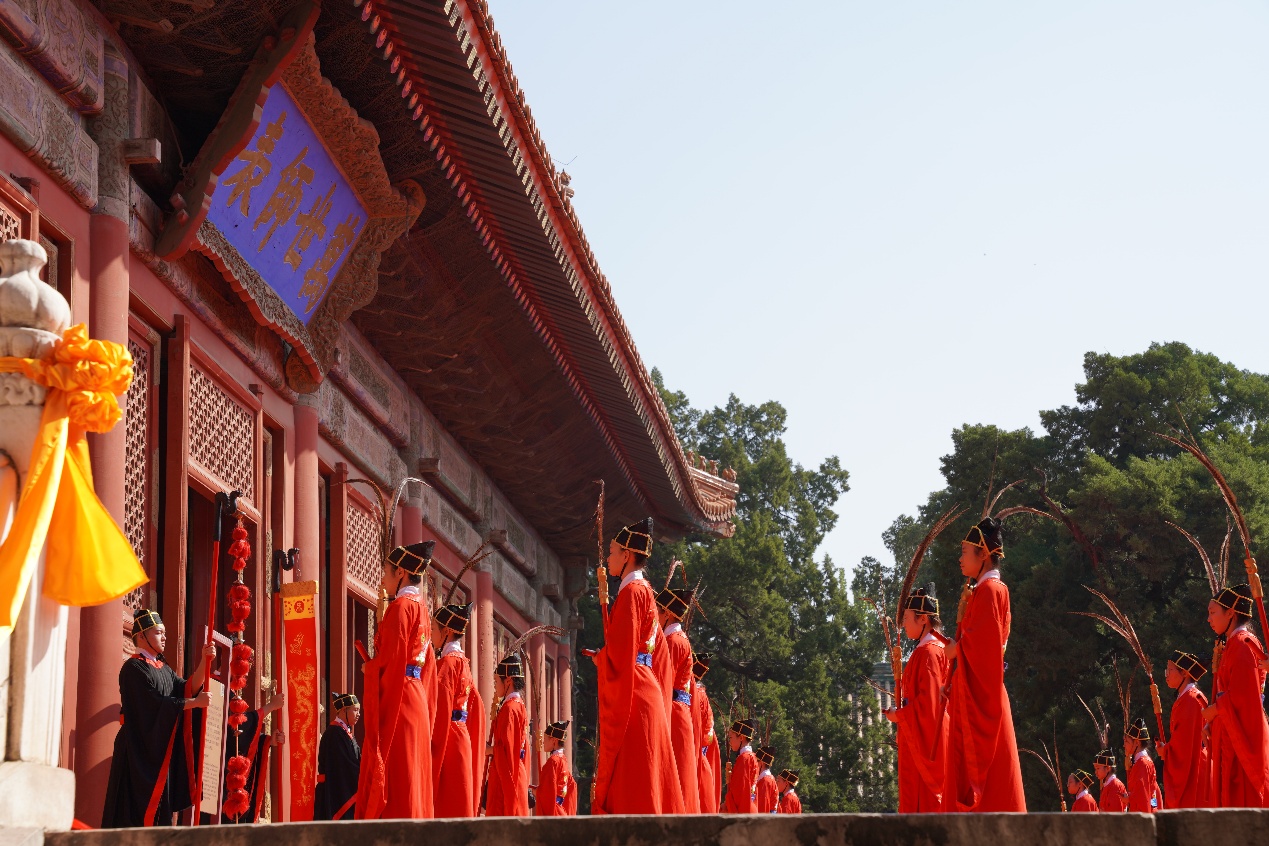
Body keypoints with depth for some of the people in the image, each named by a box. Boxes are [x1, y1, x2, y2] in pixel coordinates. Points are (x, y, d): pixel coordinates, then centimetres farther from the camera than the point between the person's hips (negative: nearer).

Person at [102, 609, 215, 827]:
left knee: (158, 806, 5)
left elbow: (187, 689, 4)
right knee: (139, 802, -11)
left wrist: (204, 662, -8)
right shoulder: (134, 668, -10)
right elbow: (156, 703, -18)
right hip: (139, 748, -8)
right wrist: (196, 702, -15)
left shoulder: (163, 668, 17)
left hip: (162, 747, 8)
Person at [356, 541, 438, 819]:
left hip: (396, 696, -9)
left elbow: (390, 658, -18)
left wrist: (368, 668, 0)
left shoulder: (401, 606, -9)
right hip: (417, 696, 9)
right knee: (414, 774, 8)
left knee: (394, 773, -11)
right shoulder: (421, 608, 17)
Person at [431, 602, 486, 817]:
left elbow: (440, 708, -18)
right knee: (460, 804, 9)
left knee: (447, 803, -9)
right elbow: (475, 703, 19)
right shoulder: (463, 662, 16)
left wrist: (432, 742, -19)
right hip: (461, 738, 9)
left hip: (447, 738, -9)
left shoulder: (447, 662, -11)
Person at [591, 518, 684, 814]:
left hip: (631, 691, -10)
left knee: (631, 782, -11)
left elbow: (622, 652, -17)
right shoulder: (645, 590, 18)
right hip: (645, 687, 10)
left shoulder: (631, 591, -10)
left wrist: (600, 657, 0)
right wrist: (605, 655, 15)